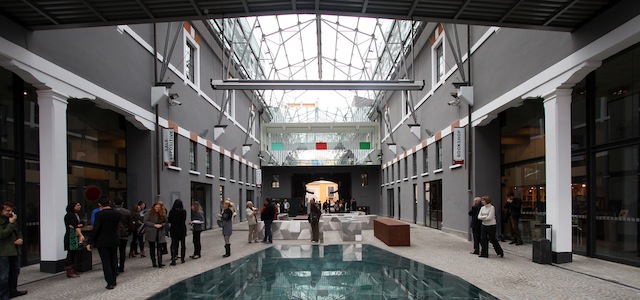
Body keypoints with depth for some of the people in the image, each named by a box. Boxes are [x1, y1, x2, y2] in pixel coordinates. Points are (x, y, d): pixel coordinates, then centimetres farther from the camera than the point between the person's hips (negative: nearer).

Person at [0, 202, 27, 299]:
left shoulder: (13, 220, 14)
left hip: (15, 251, 8)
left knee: (14, 272, 16)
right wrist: (11, 223, -19)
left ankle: (12, 291, 28)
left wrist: (20, 239, 4)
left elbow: (18, 231, 23)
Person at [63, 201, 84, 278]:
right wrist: (81, 235, -31)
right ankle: (69, 272, -4)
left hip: (76, 236, 8)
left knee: (74, 253, 9)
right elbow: (75, 226, -22)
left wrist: (76, 226, -14)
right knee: (70, 253, -7)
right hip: (71, 236, -8)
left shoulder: (75, 214, 16)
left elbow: (81, 224, 8)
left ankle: (71, 270, 14)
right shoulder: (69, 215, -11)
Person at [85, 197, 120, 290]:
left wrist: (89, 242, -12)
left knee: (106, 262, 2)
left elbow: (95, 229, -17)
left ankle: (110, 283, 0)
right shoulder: (117, 214, -3)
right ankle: (113, 281, 23)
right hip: (114, 240, 4)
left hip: (102, 242, -4)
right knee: (113, 260, 16)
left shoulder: (99, 215, -15)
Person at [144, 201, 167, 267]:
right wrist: (154, 225, -16)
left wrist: (161, 225, -12)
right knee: (152, 248, 7)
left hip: (160, 233, 1)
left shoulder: (163, 213, 3)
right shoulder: (150, 213, -5)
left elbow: (165, 222, 9)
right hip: (151, 233, -1)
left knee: (159, 248, -5)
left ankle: (160, 262, -6)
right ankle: (154, 262, 16)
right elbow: (145, 221, -9)